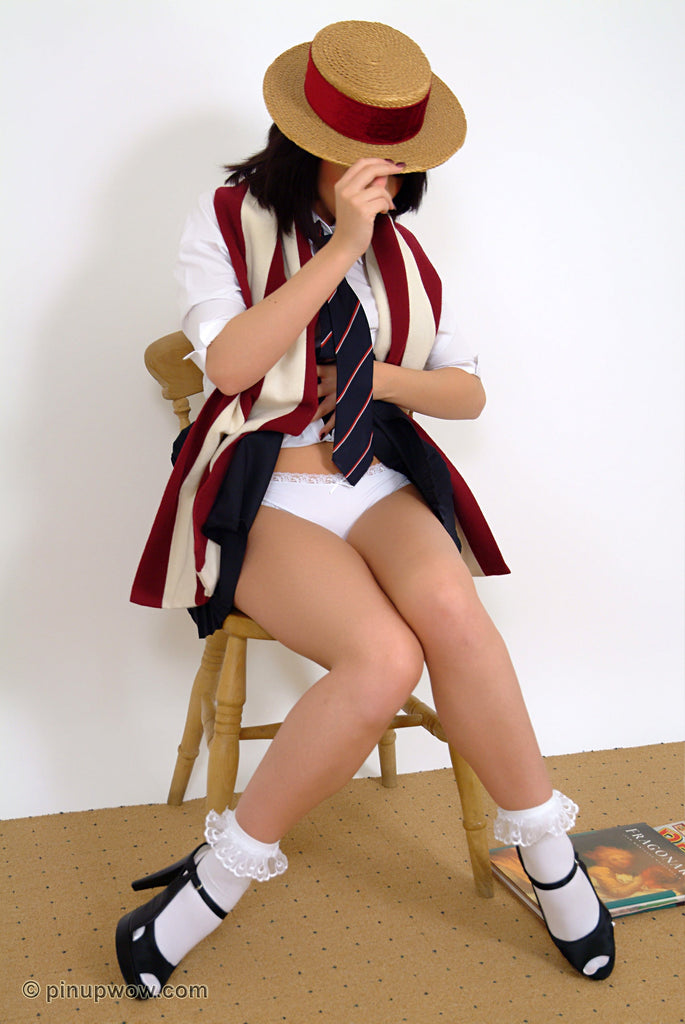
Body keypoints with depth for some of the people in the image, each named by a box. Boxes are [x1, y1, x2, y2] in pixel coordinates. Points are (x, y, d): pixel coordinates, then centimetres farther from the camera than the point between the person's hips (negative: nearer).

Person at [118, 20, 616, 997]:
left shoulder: (403, 252, 15)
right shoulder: (228, 224, 2)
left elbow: (468, 390, 16)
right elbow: (230, 362, -15)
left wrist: (374, 376, -3)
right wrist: (339, 248, -18)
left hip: (379, 484, 4)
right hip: (266, 495, -3)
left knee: (449, 608, -31)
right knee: (384, 657, -31)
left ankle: (545, 852, -14)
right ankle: (228, 868, -12)